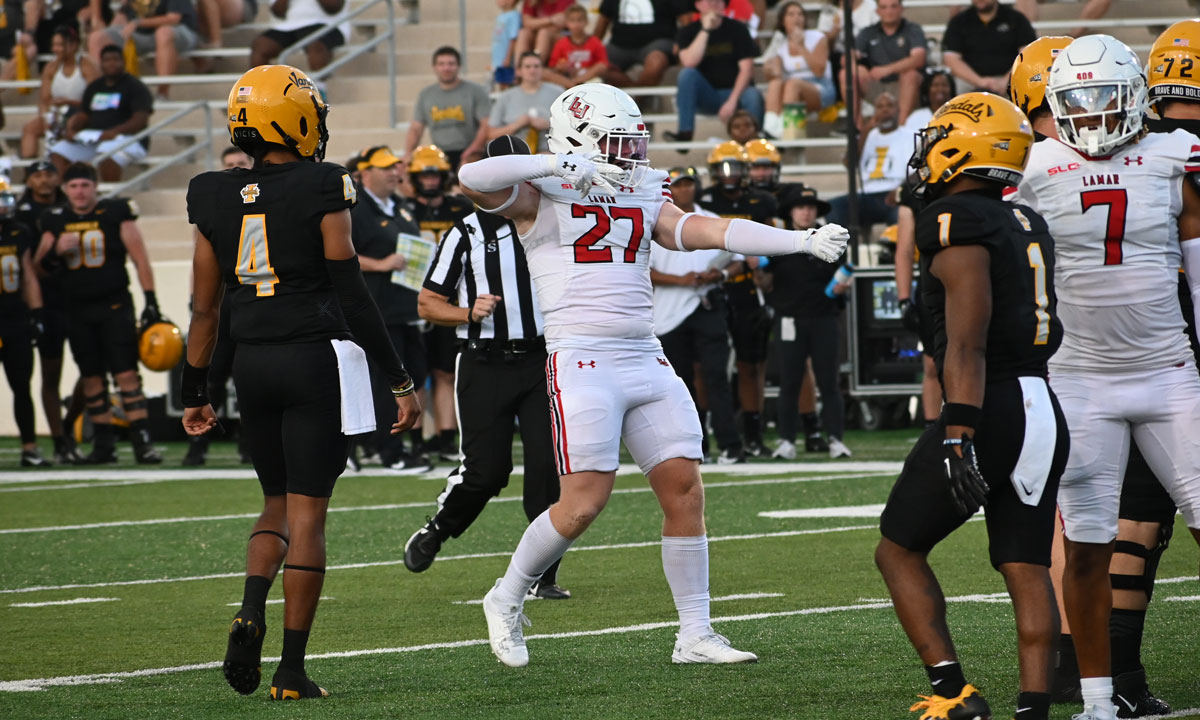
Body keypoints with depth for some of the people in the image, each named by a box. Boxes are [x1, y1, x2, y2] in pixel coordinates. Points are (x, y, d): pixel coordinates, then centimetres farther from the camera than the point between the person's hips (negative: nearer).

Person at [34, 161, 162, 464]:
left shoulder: (116, 213, -2)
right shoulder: (56, 220, 7)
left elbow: (140, 258, 0)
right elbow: (41, 265, 13)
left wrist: (151, 302, -5)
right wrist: (56, 249, -9)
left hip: (115, 306, -4)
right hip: (77, 310, 4)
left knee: (127, 375, -11)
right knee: (92, 379, 6)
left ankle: (142, 441, -14)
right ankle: (104, 444, 13)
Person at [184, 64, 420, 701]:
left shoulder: (215, 198, 4)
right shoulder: (322, 190, -8)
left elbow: (204, 307, 8)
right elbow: (352, 294, -8)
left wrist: (194, 392, 17)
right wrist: (399, 379, -2)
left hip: (252, 362, 4)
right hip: (318, 359, -4)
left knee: (278, 501, 19)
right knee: (307, 511, 0)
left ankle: (251, 614, -8)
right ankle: (292, 671, 0)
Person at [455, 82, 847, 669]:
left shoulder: (644, 199, 16)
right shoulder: (540, 197, -1)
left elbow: (713, 232, 5)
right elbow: (473, 179, -19)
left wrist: (805, 242, -7)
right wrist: (560, 165, -22)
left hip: (647, 361, 6)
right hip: (582, 361, -6)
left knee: (685, 492, 1)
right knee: (583, 503, -11)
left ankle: (694, 635, 9)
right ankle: (507, 599, 12)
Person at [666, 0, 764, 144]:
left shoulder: (736, 29, 1)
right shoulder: (687, 32, 3)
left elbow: (746, 69, -6)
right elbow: (689, 62, -16)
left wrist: (732, 101, -19)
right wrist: (705, 30, -18)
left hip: (734, 91, -1)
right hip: (705, 97, 1)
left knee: (753, 95, -34)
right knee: (687, 73, -27)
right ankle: (685, 132, -31)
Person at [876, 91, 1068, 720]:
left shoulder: (957, 222, -11)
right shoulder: (1029, 225, 15)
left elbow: (968, 343, -19)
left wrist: (958, 437, -23)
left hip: (990, 408, -7)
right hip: (1045, 413, 8)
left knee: (899, 551, 6)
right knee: (1026, 569, 5)